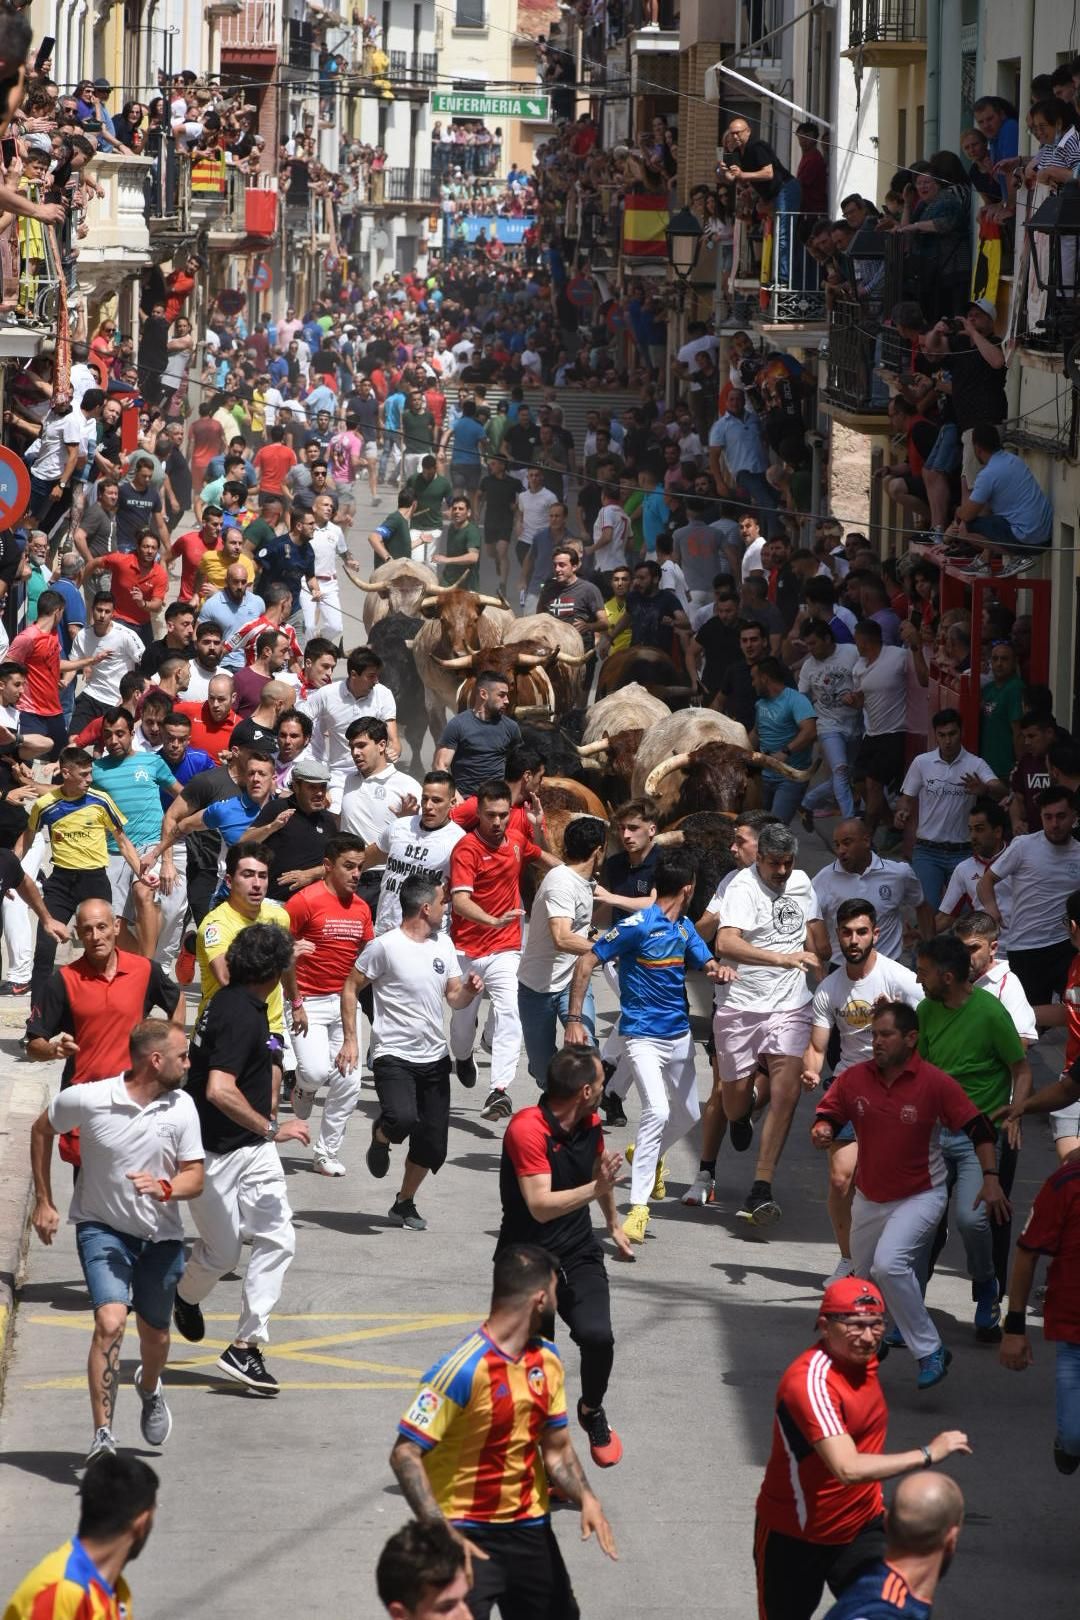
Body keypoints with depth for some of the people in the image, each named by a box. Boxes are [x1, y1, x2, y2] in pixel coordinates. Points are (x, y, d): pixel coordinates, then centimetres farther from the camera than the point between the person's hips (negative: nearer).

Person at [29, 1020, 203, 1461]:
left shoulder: (181, 1107, -8)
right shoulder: (88, 1099, -16)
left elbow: (194, 1178, -4)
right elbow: (42, 1130, 4)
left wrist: (165, 1188, -27)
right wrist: (43, 1201, 5)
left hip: (161, 1236, 3)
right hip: (101, 1228, -3)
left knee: (154, 1334, 15)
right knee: (110, 1321, -23)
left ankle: (149, 1389, 52)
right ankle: (102, 1437, -21)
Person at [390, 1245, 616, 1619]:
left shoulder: (547, 1360, 3)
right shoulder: (462, 1369, -22)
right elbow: (405, 1455, -23)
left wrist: (585, 1498, -7)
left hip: (530, 1528, 7)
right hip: (469, 1536, -7)